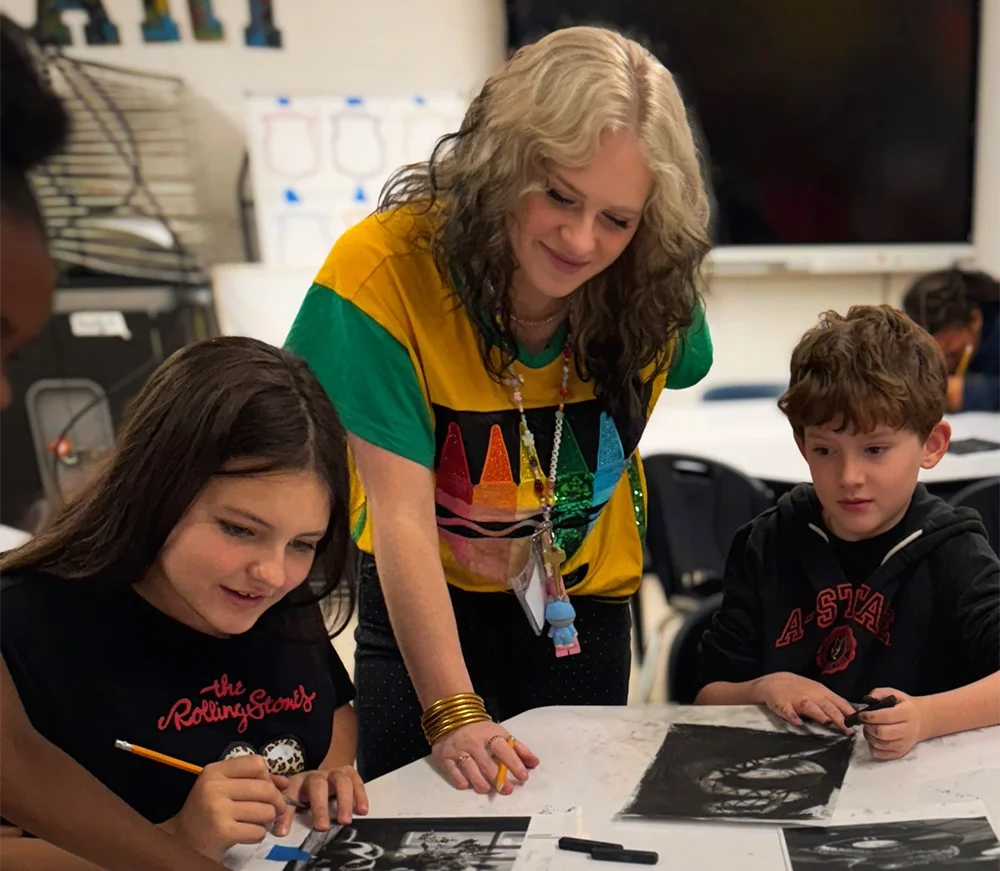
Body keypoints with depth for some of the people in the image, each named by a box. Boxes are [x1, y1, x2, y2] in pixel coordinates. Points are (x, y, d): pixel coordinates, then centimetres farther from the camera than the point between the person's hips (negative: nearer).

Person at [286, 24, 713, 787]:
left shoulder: (653, 288, -17)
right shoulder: (386, 265, -28)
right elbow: (402, 513, -29)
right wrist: (453, 713, -34)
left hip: (582, 606, 3)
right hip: (421, 608, -2)